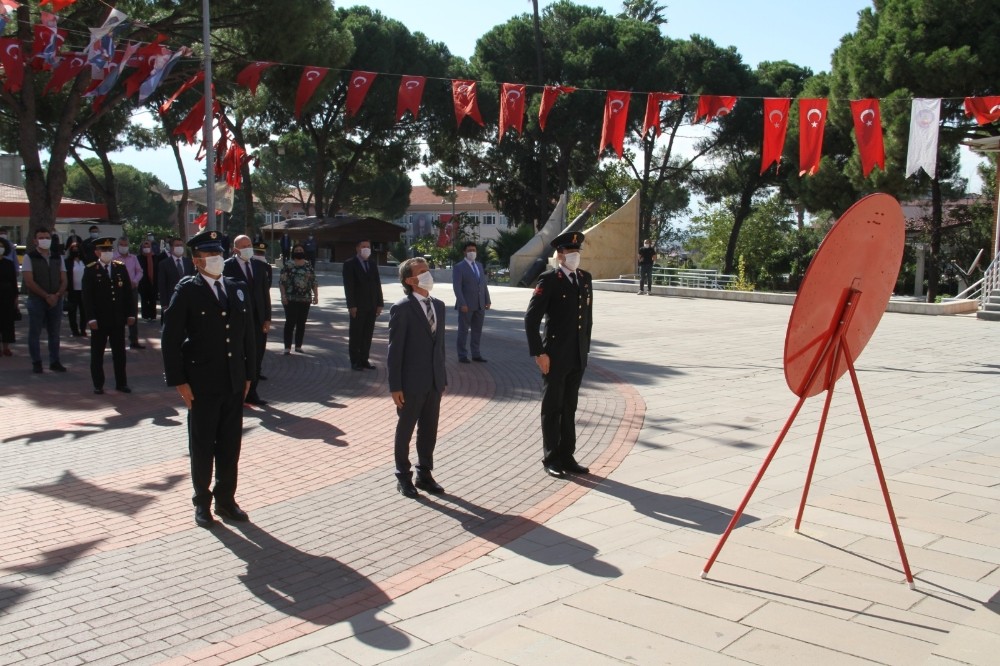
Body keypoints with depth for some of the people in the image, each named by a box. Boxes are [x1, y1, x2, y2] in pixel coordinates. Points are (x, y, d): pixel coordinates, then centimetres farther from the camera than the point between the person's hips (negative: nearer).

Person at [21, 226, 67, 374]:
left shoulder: (57, 258, 11)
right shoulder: (29, 257, -2)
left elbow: (64, 280, 8)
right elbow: (29, 281, -10)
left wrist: (57, 295, -9)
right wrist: (47, 296, -14)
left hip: (56, 300, 4)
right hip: (36, 300, -4)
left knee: (54, 333, 8)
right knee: (35, 333, 2)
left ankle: (54, 362, 14)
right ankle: (36, 362, 9)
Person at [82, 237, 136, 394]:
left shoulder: (121, 267, 7)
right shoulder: (91, 271, -2)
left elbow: (128, 292, 9)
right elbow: (87, 297, -6)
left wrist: (131, 314, 4)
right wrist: (91, 318, -12)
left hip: (118, 319, 3)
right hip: (99, 320, -3)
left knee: (119, 352, 8)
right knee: (97, 353, 5)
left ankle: (121, 383, 16)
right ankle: (98, 384, 14)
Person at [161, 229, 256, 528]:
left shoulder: (238, 289, 8)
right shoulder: (186, 291, -6)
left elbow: (248, 334, 12)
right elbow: (170, 338, -8)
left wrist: (248, 374, 9)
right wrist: (178, 381, -11)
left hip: (234, 383, 4)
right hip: (202, 384, -4)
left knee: (231, 444, 10)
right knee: (202, 446, 7)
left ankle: (226, 498, 24)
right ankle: (202, 502, 21)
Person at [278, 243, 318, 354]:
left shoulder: (309, 266, 10)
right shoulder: (287, 266, -1)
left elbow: (314, 282, 11)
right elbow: (281, 281, -4)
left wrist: (316, 295, 4)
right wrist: (283, 295, -12)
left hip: (305, 299, 4)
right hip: (291, 299, -4)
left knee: (302, 323, 7)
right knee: (290, 322, -6)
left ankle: (298, 346, 16)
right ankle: (287, 347, -4)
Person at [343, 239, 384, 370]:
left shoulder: (373, 264, 14)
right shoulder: (350, 264, -3)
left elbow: (377, 284, 12)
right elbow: (348, 286, -9)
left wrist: (380, 303, 5)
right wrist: (352, 305, -15)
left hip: (371, 306, 5)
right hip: (358, 306, -5)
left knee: (368, 334, 7)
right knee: (355, 334, 1)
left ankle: (364, 359, 14)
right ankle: (355, 361, 7)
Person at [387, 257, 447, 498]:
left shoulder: (438, 306, 9)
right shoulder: (401, 308, -11)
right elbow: (395, 349, -12)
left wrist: (443, 377, 12)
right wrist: (395, 386, -13)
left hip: (434, 381, 6)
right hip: (411, 382, -6)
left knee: (429, 430, 14)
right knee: (405, 430, 9)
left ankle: (424, 474, 29)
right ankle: (403, 478, 23)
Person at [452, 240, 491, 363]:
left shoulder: (479, 265, 14)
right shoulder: (459, 267, -6)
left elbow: (484, 284, 15)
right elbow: (457, 287, -12)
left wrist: (487, 300, 8)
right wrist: (462, 304, -19)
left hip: (480, 305, 6)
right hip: (466, 305, -6)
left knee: (477, 330, 9)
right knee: (463, 330, 1)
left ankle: (476, 354, 16)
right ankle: (462, 355, 6)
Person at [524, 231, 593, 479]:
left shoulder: (585, 278, 8)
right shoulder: (549, 280, -11)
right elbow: (531, 319, -13)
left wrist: (586, 347, 10)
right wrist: (538, 353, -15)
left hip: (578, 357, 6)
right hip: (555, 356, -6)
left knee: (569, 408, 13)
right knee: (552, 409, 6)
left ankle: (567, 456, 23)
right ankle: (551, 459, 16)